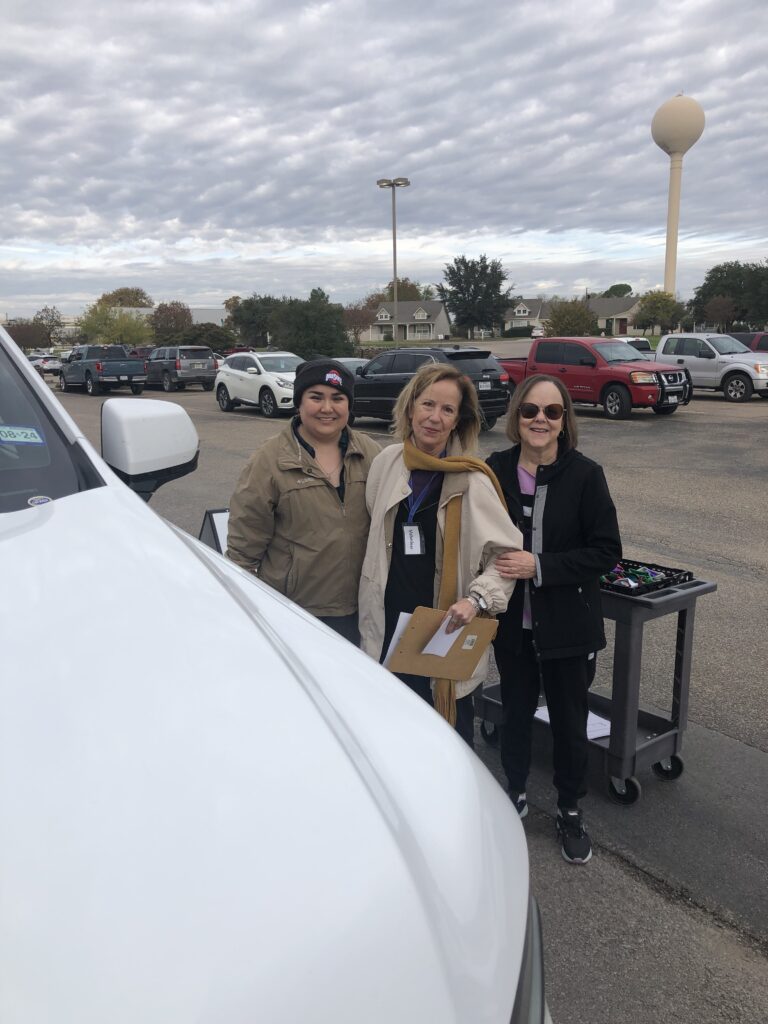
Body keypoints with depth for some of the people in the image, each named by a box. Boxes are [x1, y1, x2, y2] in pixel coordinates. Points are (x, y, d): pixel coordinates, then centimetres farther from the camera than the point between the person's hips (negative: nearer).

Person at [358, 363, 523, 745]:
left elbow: (507, 552, -7)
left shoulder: (472, 480, -12)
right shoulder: (386, 463, 2)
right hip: (391, 620, 4)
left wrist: (477, 599, -22)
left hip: (448, 628, -4)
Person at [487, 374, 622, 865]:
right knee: (516, 712, 17)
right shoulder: (496, 470, -5)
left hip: (568, 624, -2)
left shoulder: (585, 474, -12)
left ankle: (571, 811, 35)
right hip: (512, 621, 2)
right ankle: (516, 794, 41)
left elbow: (607, 551, -12)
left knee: (569, 720, 13)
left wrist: (541, 566, -20)